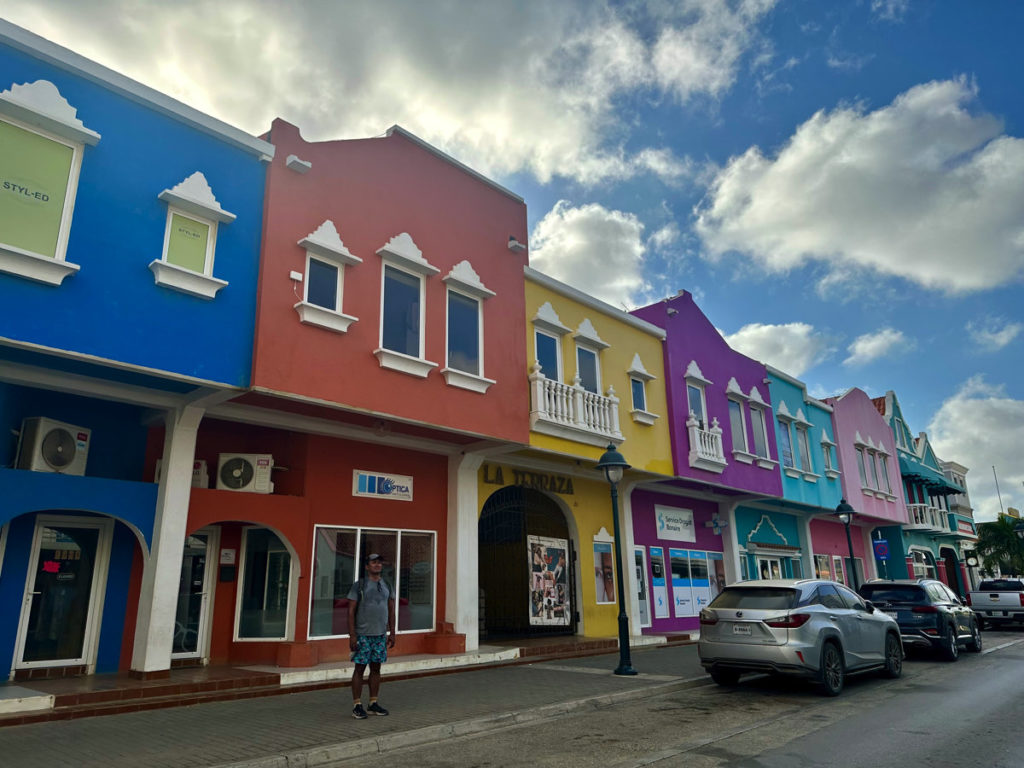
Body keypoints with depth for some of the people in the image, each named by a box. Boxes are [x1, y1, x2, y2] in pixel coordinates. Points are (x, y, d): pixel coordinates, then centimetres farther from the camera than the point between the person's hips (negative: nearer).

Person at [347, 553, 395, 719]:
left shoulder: (387, 586, 10)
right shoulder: (358, 585, -4)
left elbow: (391, 611, 13)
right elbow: (351, 611, -7)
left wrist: (392, 633, 7)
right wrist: (352, 635, -13)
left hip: (380, 635, 5)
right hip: (362, 635, -5)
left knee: (376, 668, 9)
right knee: (359, 668, 1)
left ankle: (373, 704, 18)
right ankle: (357, 706, 9)